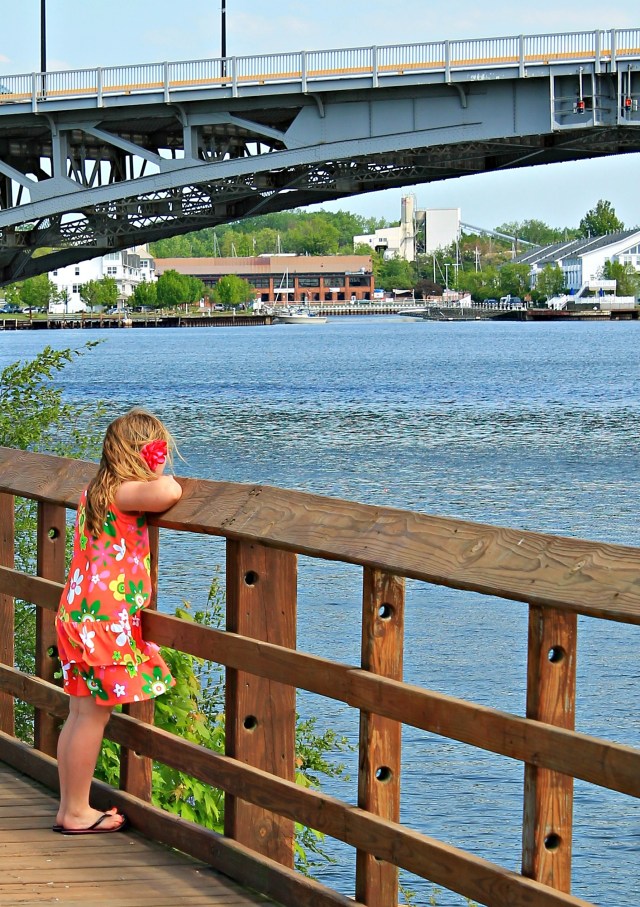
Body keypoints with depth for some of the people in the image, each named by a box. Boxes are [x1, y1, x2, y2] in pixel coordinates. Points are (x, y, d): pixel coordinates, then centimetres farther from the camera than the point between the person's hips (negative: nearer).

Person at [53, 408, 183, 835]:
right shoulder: (125, 492, -15)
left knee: (82, 713, 13)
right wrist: (162, 477, -11)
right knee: (94, 716, -2)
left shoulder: (95, 491, 14)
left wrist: (155, 479, 15)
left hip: (80, 615, 10)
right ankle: (77, 813, 4)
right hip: (105, 621, -10)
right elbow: (168, 493, -33)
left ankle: (70, 808, 19)